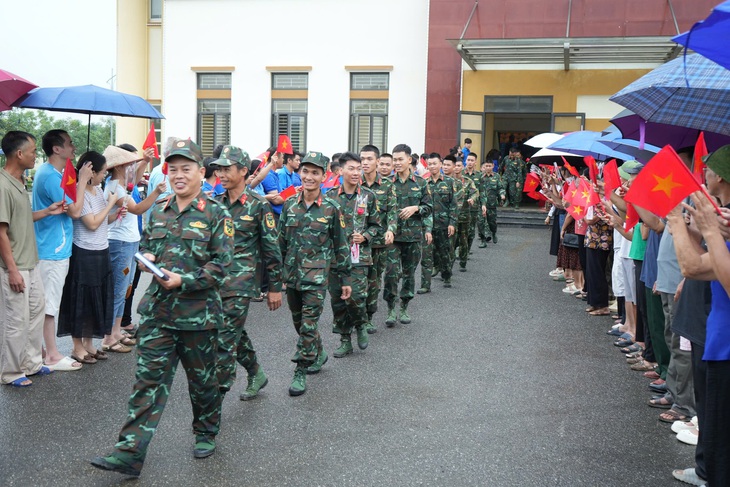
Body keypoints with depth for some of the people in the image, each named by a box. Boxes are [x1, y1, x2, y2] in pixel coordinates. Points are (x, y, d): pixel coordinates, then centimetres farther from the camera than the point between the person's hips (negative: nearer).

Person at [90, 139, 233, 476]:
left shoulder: (216, 215, -7)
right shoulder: (158, 213, 9)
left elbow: (221, 265, -12)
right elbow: (145, 244, 24)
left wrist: (183, 280, -21)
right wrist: (146, 256, 0)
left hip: (198, 315, -4)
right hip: (157, 312, 4)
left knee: (202, 379, 13)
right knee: (148, 379, 1)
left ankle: (206, 434, 35)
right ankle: (130, 452, 2)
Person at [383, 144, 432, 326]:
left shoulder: (420, 183, 5)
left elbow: (428, 207, 8)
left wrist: (415, 208, -11)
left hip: (413, 234, 2)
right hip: (393, 234, -2)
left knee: (409, 272, 9)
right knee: (391, 271, -10)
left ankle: (404, 308, 23)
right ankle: (391, 309, 3)